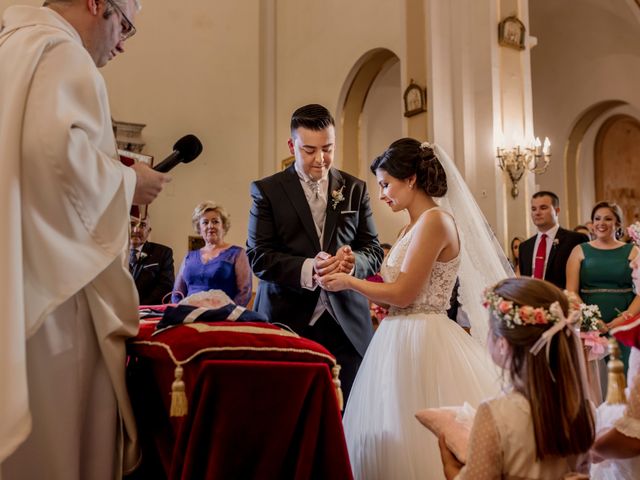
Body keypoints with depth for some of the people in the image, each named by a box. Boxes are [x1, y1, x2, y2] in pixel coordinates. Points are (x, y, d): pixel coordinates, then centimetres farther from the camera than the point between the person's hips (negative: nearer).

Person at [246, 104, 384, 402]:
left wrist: (353, 261, -15)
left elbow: (373, 250, 9)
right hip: (287, 322, -2)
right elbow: (257, 257, -4)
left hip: (347, 324, 2)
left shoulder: (355, 189, 11)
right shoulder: (267, 190, 3)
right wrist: (307, 269, -22)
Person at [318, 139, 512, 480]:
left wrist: (349, 282, -6)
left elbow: (403, 295, -17)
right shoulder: (414, 226, 15)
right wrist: (351, 275, 5)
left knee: (414, 441, 0)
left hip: (422, 343, -9)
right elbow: (397, 290, 11)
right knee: (389, 440, 14)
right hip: (403, 339, 9)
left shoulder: (434, 221, -14)